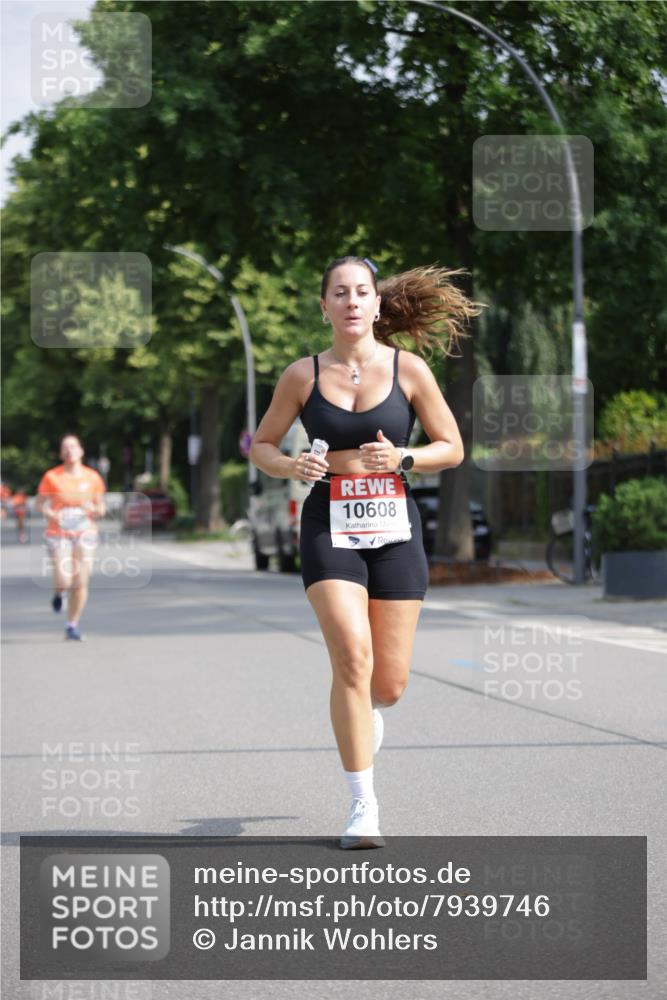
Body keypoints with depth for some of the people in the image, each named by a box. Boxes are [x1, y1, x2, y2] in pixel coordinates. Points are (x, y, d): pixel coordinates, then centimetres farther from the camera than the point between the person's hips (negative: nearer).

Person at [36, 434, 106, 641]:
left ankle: (72, 626, 11)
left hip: (85, 533, 2)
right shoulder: (51, 477, -3)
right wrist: (51, 514, -15)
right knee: (64, 581, -13)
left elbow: (101, 509, 10)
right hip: (59, 534, -2)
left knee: (80, 583, -3)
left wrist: (93, 509, -12)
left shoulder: (93, 477, 3)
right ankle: (58, 592, 26)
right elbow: (40, 503, 4)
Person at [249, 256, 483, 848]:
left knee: (390, 683, 2)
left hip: (394, 529, 1)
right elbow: (261, 446, 12)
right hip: (330, 527, -1)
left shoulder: (408, 369, 1)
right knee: (353, 656, -19)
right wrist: (292, 466, -10)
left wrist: (401, 458, -13)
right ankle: (363, 807, -11)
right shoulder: (303, 375, 3)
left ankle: (365, 710, 42)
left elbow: (452, 449, 6)